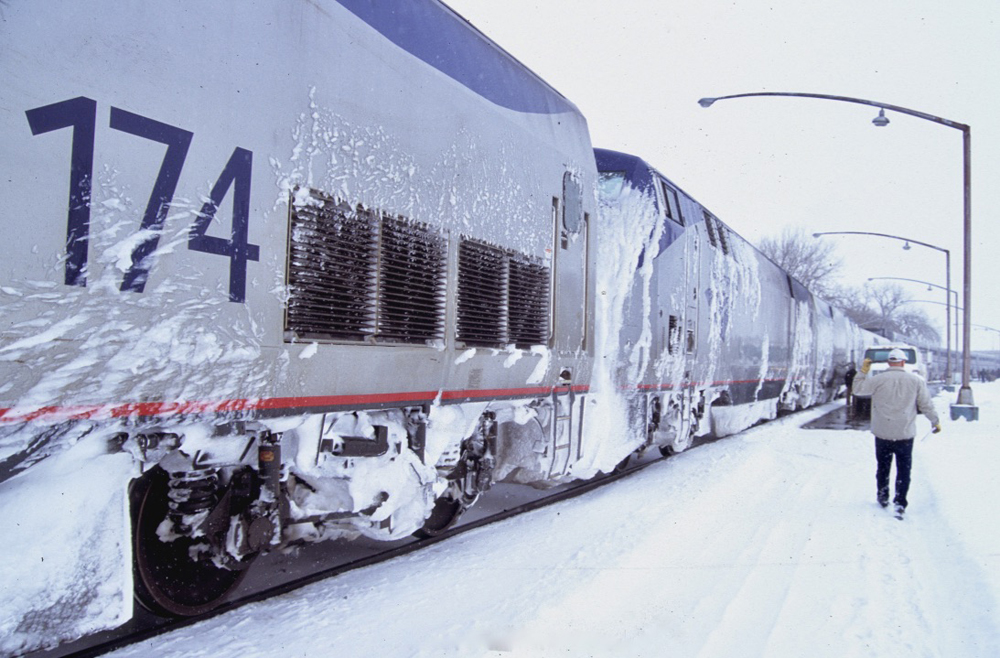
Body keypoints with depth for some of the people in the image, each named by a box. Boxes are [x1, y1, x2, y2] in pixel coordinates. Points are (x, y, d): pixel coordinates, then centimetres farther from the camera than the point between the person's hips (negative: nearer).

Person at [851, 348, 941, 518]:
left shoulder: (878, 380, -9)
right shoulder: (916, 380, -3)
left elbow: (858, 389, 2)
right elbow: (926, 405, 3)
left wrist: (863, 371, 10)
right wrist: (935, 421, 17)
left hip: (882, 433, 0)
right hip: (905, 434, 0)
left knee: (882, 466, 17)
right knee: (904, 469, 7)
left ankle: (883, 497, 29)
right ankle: (900, 503, -3)